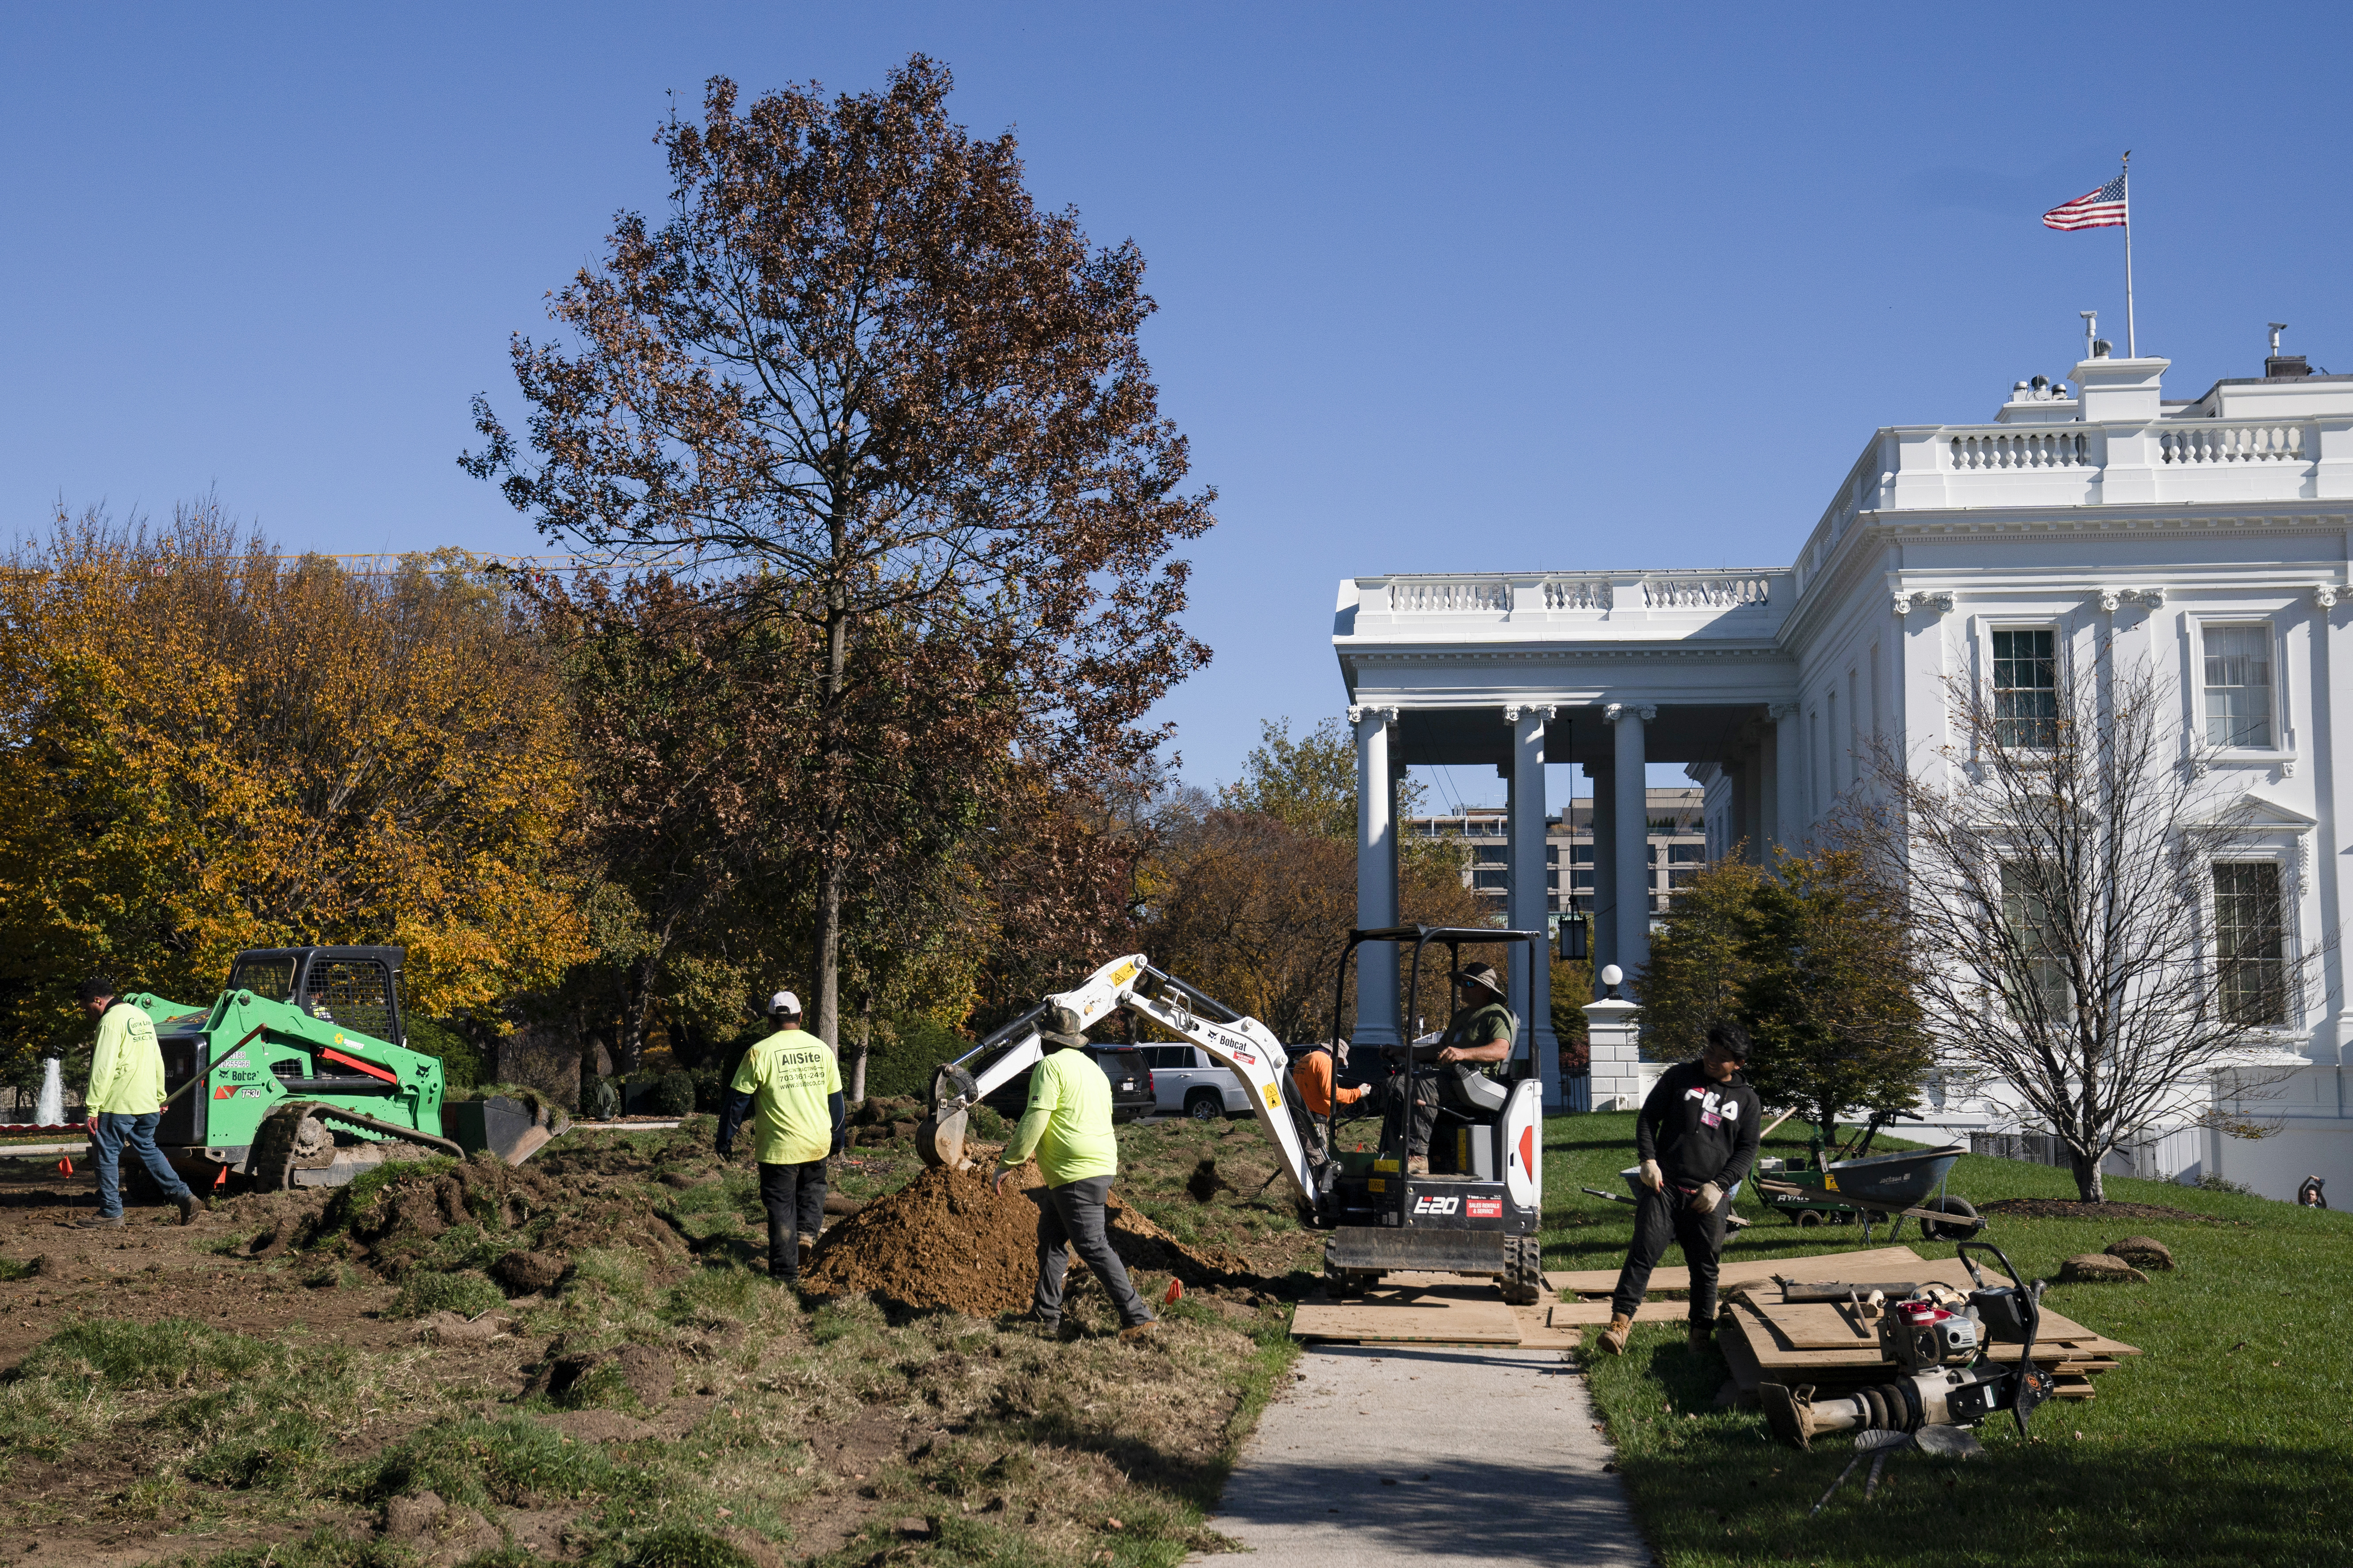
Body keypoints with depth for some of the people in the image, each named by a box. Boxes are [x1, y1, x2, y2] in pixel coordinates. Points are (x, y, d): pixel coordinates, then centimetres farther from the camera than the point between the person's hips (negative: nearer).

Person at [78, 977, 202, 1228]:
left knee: (108, 1155, 2)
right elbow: (157, 1061, 21)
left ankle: (111, 1214, 5)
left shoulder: (111, 1021, -12)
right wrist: (160, 1098, 26)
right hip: (147, 1104, 8)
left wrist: (93, 1108, -17)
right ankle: (185, 1197, 9)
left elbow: (103, 1068, -18)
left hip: (118, 1104, -8)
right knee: (147, 1150, 17)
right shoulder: (143, 1017, 16)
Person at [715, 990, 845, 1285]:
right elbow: (836, 1100, 12)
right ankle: (807, 1231, 4)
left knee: (781, 1206, 6)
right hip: (818, 1144, 3)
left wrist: (726, 1140, 2)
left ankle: (785, 1272, 7)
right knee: (813, 1188, 27)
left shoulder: (760, 1052, -9)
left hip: (779, 1147, -3)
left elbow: (739, 1100, -7)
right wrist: (837, 1139, 23)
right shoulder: (821, 1049, 4)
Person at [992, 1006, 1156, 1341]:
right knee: (1051, 1237, 18)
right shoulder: (1093, 1069, 19)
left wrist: (1007, 1163, -12)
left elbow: (1035, 1121, -17)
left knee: (1093, 1246, -10)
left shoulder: (1051, 1066, -9)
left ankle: (1138, 1318, -14)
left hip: (1075, 1174, -10)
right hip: (1101, 1166, 10)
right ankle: (1045, 1313, 22)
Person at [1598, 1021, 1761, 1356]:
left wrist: (1719, 1185, -4)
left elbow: (1747, 1149, 9)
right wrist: (1648, 1160, -5)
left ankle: (1701, 1335, 18)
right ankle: (1620, 1322, -15)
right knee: (1644, 1252, -12)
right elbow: (1648, 1117, 10)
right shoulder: (1680, 1077, 10)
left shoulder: (1746, 1099, 12)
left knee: (1705, 1266, 6)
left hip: (1707, 1197, 1)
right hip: (1665, 1186, -1)